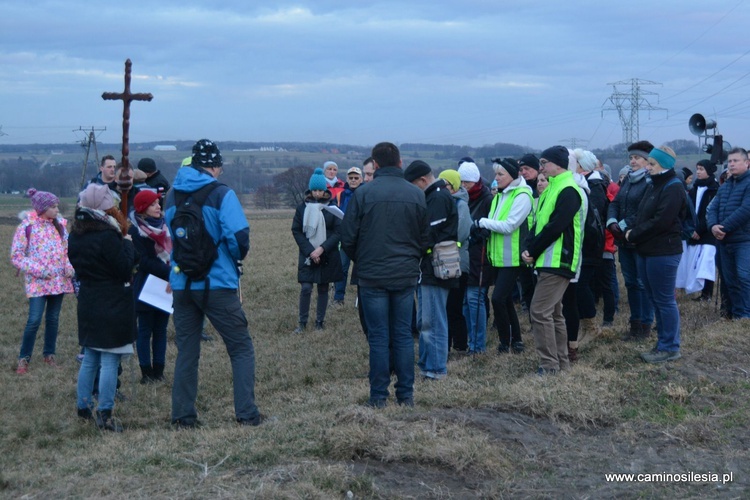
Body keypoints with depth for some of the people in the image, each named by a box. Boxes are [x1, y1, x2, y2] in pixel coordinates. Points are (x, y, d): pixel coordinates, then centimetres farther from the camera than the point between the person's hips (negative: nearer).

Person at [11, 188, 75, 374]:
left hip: (58, 280, 5)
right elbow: (16, 256, -8)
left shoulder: (59, 225, 7)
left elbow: (66, 249, 18)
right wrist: (38, 270, -16)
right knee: (34, 320, -11)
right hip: (38, 282, -5)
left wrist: (68, 266, 0)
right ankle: (24, 358, 1)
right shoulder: (26, 227, -8)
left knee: (53, 318, 11)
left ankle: (49, 354, 24)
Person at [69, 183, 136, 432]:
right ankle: (104, 414, -4)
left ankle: (84, 407, 25)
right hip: (112, 306, -8)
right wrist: (127, 240, -6)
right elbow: (126, 267, -18)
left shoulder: (75, 235, 6)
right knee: (110, 359, -4)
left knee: (90, 358, 19)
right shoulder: (107, 235, -19)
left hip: (88, 303, 8)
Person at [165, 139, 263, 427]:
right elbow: (238, 236, -17)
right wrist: (238, 256, 2)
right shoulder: (221, 194, -9)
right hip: (217, 283, -5)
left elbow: (171, 234, 14)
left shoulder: (172, 195, 7)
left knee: (186, 351, 12)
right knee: (241, 348, 4)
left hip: (181, 283, 5)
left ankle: (183, 416, 13)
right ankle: (246, 414, -1)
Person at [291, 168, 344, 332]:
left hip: (327, 256, 0)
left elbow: (338, 232, -6)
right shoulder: (302, 207, -1)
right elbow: (296, 231, -2)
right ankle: (302, 322, 6)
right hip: (307, 255, 0)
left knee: (323, 288, 7)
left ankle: (320, 322, 17)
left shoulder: (332, 207, -4)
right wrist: (310, 251, -12)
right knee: (306, 288, -7)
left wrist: (322, 249, -15)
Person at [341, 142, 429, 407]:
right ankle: (406, 394, 13)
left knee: (378, 337, 3)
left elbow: (347, 238, -5)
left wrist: (360, 262, 13)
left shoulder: (364, 193, -9)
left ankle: (378, 395, 6)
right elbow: (425, 238, 9)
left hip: (373, 276, -2)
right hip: (406, 275, 3)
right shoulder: (416, 194, 1)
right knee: (403, 335, 10)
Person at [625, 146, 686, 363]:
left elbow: (660, 221, -21)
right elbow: (642, 216, 17)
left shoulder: (673, 188, -13)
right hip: (647, 251, 10)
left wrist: (634, 235, -13)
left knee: (664, 300, -3)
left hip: (663, 253, -9)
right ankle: (663, 343, 23)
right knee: (656, 299, 14)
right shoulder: (654, 185, 16)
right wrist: (631, 232, -2)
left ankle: (670, 348, 5)